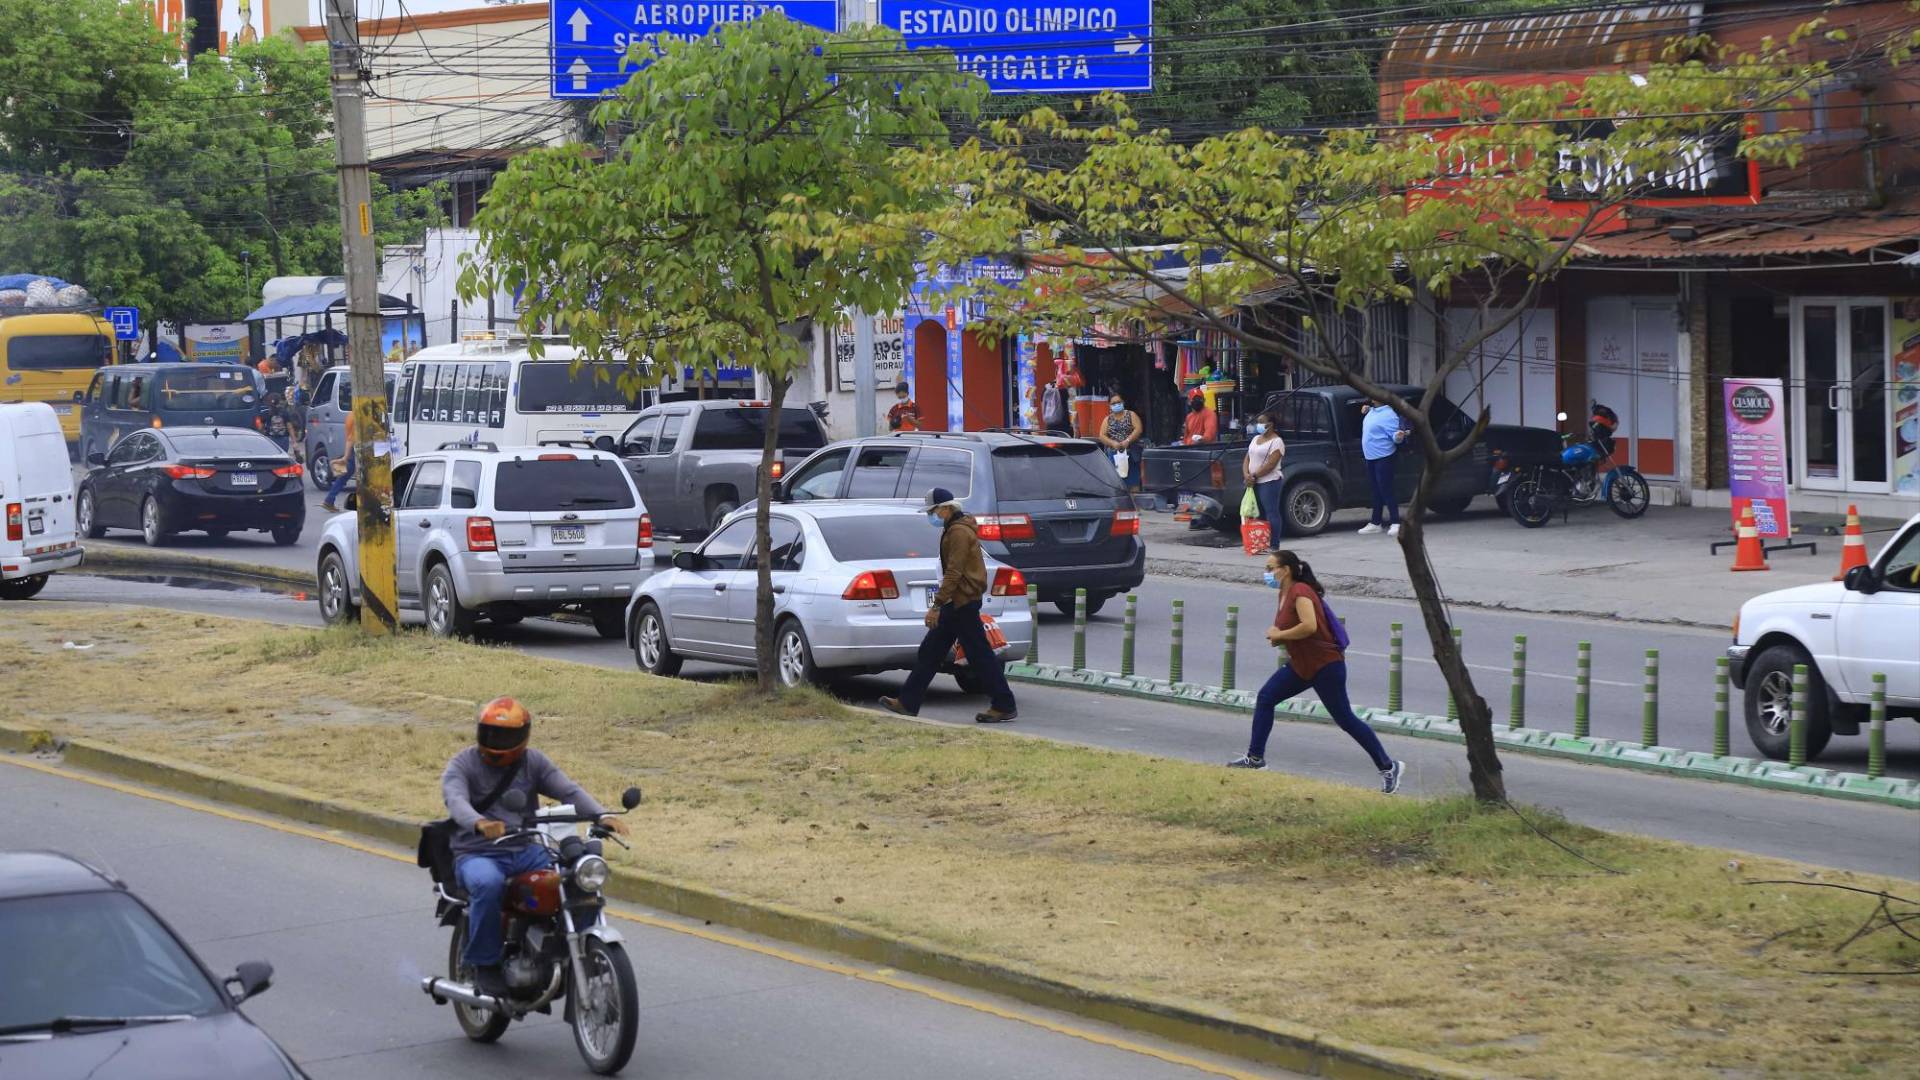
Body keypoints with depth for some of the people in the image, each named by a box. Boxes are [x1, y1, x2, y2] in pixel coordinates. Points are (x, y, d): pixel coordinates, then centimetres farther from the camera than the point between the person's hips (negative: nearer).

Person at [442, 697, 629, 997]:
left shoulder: (533, 762, 10)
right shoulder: (463, 765, -1)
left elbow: (568, 790, -3)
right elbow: (456, 800, -22)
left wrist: (602, 815, -22)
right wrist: (479, 824, -45)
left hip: (526, 851, 4)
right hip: (478, 855, -4)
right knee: (489, 884, -38)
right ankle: (484, 963, -21)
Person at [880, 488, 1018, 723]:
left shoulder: (959, 533, -16)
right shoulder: (953, 530, 17)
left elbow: (954, 573, -23)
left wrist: (937, 605, -24)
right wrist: (940, 605, 22)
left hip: (963, 602, -11)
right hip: (956, 603, 11)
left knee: (979, 655, -6)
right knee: (930, 651, 11)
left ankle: (1004, 706, -2)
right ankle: (908, 703, 14)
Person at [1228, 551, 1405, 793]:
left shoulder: (1301, 592, -20)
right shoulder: (1285, 593, 10)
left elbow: (1309, 626, -34)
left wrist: (1279, 635, -21)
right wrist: (1277, 637, 2)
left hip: (1326, 666, -10)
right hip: (1301, 665, 10)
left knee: (1344, 718, -6)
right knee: (1265, 698, 6)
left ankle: (1388, 767, 2)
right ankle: (1255, 757, 14)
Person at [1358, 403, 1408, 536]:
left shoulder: (1388, 415, -17)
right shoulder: (1372, 411, 10)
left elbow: (1395, 434, -19)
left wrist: (1399, 437, -41)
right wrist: (1366, 411, 16)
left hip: (1383, 457, -9)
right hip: (1371, 456, 9)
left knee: (1386, 490, -9)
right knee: (1376, 491, 15)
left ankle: (1395, 524, -5)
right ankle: (1375, 523, 22)